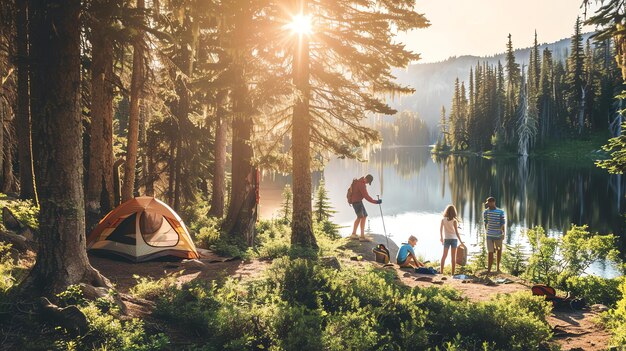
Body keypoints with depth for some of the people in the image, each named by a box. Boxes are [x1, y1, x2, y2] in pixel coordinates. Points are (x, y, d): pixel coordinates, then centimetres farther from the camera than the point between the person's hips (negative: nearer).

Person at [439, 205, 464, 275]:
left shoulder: (443, 219, -4)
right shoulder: (454, 220, -9)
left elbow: (441, 230, 4)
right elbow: (456, 232, -9)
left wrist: (441, 238, 19)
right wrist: (460, 241, -1)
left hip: (446, 239, 2)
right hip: (454, 239, -2)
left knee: (444, 255, 11)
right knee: (453, 257, 5)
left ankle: (441, 271, 6)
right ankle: (453, 273, 5)